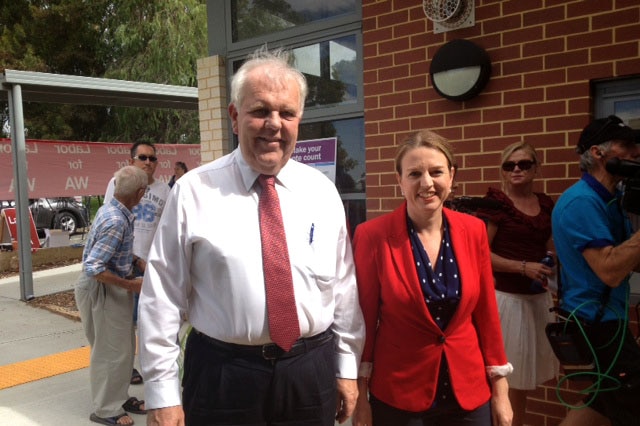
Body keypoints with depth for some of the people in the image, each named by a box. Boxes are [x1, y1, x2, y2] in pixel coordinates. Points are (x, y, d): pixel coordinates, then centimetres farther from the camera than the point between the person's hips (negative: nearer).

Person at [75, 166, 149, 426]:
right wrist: (130, 285, -24)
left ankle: (119, 397, 32)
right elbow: (93, 267, -29)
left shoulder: (114, 210, 3)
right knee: (111, 351, 3)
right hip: (102, 290, -10)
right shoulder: (116, 221, -28)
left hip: (113, 288, 10)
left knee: (124, 346, 18)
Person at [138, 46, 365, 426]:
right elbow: (162, 297, -7)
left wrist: (347, 367, 7)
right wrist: (162, 392, -6)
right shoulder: (194, 192, -8)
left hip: (312, 374, 3)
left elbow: (344, 285, 5)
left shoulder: (323, 192, 1)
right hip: (222, 375, -2)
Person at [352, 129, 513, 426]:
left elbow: (486, 311, 2)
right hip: (397, 395, -3)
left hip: (470, 390, 3)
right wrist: (361, 397, -4)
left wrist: (499, 389, 5)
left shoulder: (473, 230, -4)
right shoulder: (372, 235, -14)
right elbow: (365, 320, -8)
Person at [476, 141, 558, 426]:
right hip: (507, 298, -6)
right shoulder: (495, 202, -10)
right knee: (506, 375, 4)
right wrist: (523, 267, -20)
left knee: (526, 373, 17)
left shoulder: (546, 204, 8)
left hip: (539, 298, 6)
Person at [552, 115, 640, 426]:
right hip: (595, 324, -10)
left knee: (603, 401, 21)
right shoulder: (582, 201, -21)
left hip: (604, 319, 10)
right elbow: (610, 271, -27)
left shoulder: (609, 200, 10)